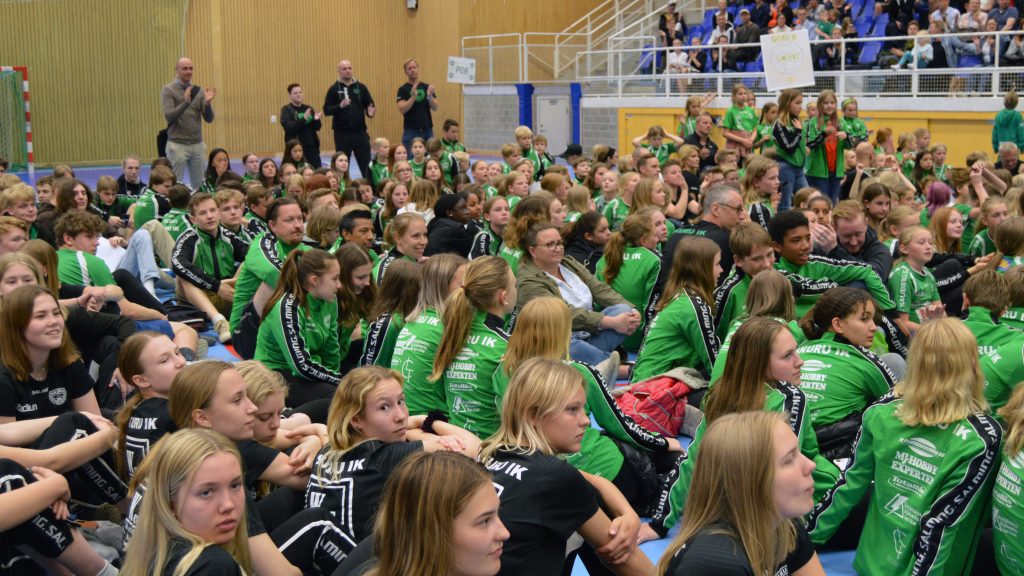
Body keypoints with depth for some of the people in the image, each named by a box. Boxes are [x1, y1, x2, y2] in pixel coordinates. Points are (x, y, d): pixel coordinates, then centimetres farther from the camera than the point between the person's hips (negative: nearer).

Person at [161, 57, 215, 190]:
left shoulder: (198, 91, 10)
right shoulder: (169, 90, -2)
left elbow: (209, 119, 5)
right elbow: (168, 116, -15)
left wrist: (208, 103, -15)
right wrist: (186, 102, -29)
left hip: (197, 145, 4)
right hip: (177, 145, -4)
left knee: (199, 185, 6)